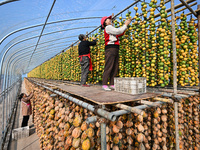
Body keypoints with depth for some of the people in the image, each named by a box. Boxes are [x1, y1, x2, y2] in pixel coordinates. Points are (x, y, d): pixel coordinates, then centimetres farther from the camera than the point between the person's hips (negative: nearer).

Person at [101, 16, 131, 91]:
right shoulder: (108, 27, 2)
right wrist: (126, 25, 5)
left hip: (115, 49, 9)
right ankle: (104, 85, -9)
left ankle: (112, 84, 6)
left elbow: (120, 33, 25)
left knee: (115, 68, 3)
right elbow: (118, 31, -7)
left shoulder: (110, 28, 31)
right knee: (108, 67, -13)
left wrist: (126, 24, 22)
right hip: (110, 48, -9)